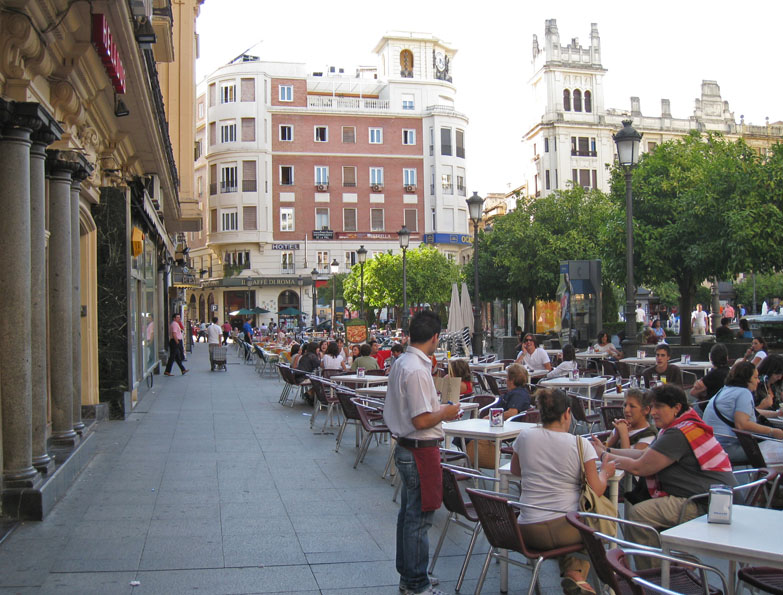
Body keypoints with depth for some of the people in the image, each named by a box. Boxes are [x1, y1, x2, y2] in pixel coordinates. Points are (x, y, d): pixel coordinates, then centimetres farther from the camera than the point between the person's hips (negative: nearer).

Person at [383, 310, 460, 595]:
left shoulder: (401, 363, 8)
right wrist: (446, 413, -9)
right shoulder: (417, 370, -23)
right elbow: (421, 420, -25)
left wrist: (438, 406, 19)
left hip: (406, 449, 10)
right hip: (420, 451, -10)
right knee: (419, 518, 1)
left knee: (409, 514, 20)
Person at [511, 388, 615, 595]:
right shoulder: (580, 444, -7)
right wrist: (605, 472, 13)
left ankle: (570, 569, 14)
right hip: (568, 527, -3)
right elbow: (596, 490, -6)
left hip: (528, 532, 3)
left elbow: (515, 470, 18)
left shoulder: (525, 436, 0)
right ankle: (577, 572, 11)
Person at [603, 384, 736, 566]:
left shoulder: (678, 435, -19)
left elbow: (640, 468, -18)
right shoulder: (684, 425, 15)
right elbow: (645, 454, 16)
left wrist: (609, 458, -3)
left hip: (708, 505, -12)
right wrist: (609, 452, 9)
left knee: (638, 514, -19)